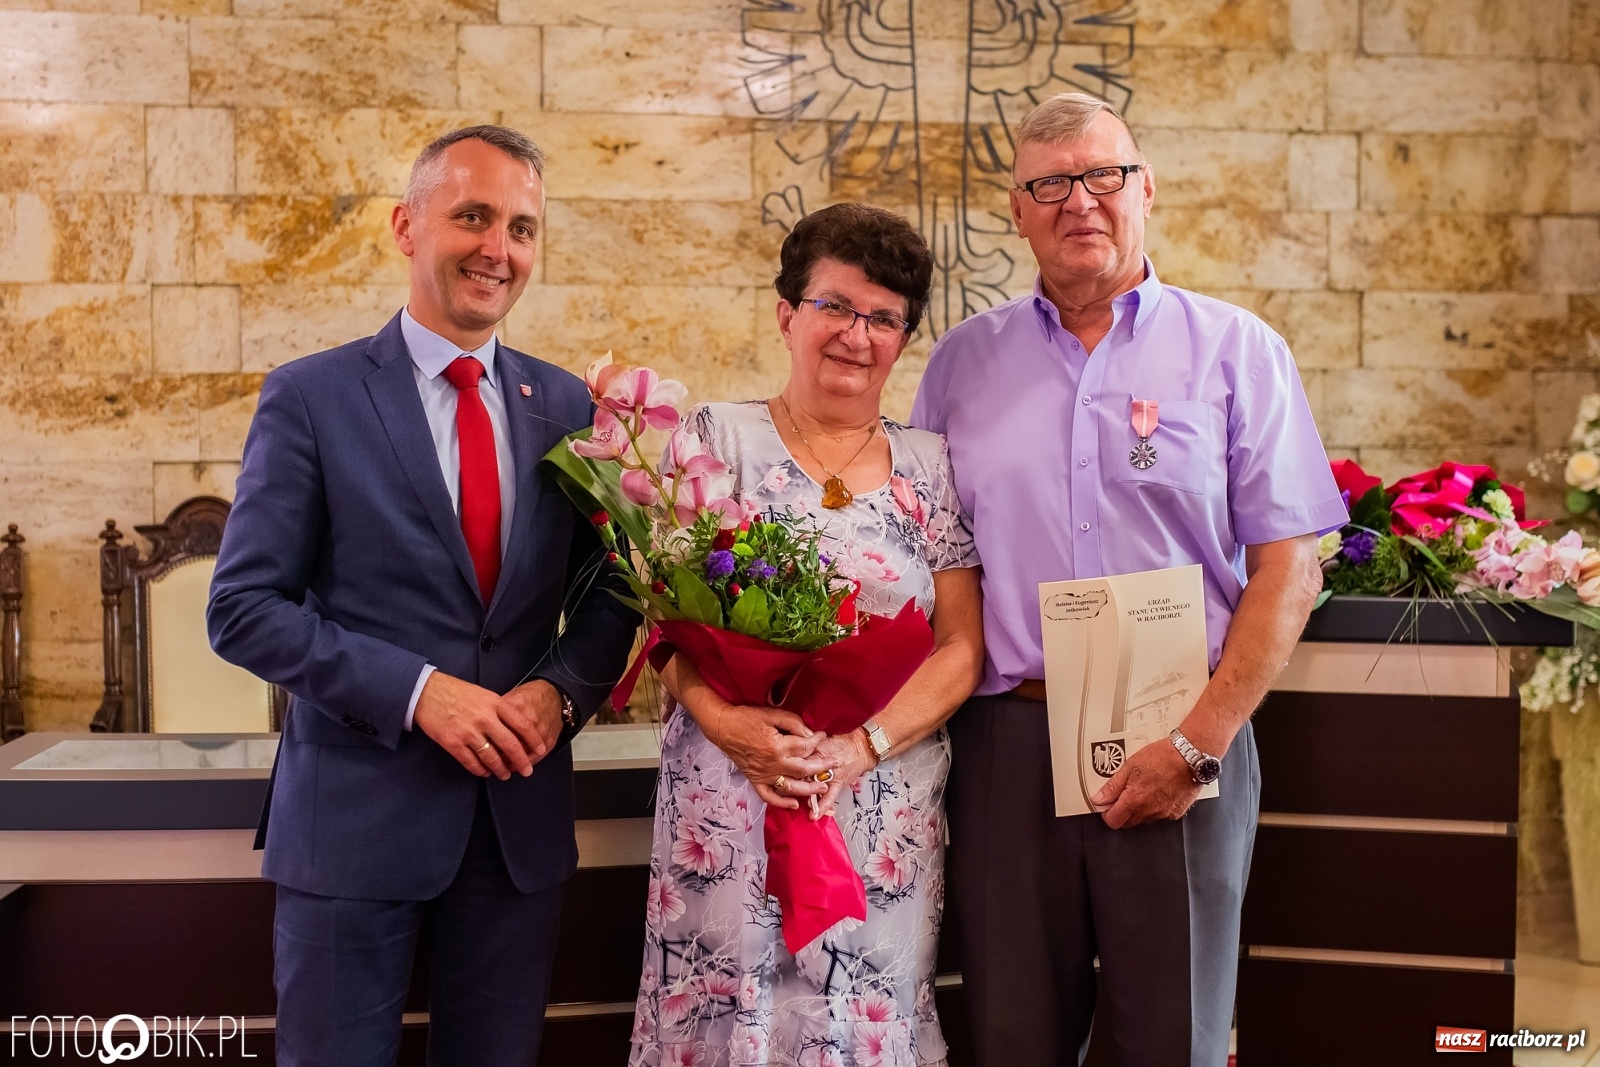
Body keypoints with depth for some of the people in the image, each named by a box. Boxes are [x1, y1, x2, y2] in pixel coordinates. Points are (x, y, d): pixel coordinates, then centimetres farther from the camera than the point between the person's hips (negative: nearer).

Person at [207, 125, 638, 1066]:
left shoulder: (567, 407, 7)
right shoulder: (310, 397, -5)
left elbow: (609, 590, 11)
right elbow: (245, 609, -8)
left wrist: (561, 688, -9)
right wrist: (419, 691, -17)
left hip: (523, 818, 4)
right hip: (356, 815, -3)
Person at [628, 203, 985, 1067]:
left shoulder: (930, 468, 7)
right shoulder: (719, 437, 3)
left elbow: (962, 646, 3)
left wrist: (864, 746, -12)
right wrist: (723, 720, -18)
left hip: (886, 813, 2)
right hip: (729, 795, -1)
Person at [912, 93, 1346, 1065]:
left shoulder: (1236, 351, 2)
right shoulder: (962, 362, 9)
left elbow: (1289, 569, -2)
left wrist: (1197, 746, -10)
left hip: (1183, 744, -1)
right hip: (1006, 744, 2)